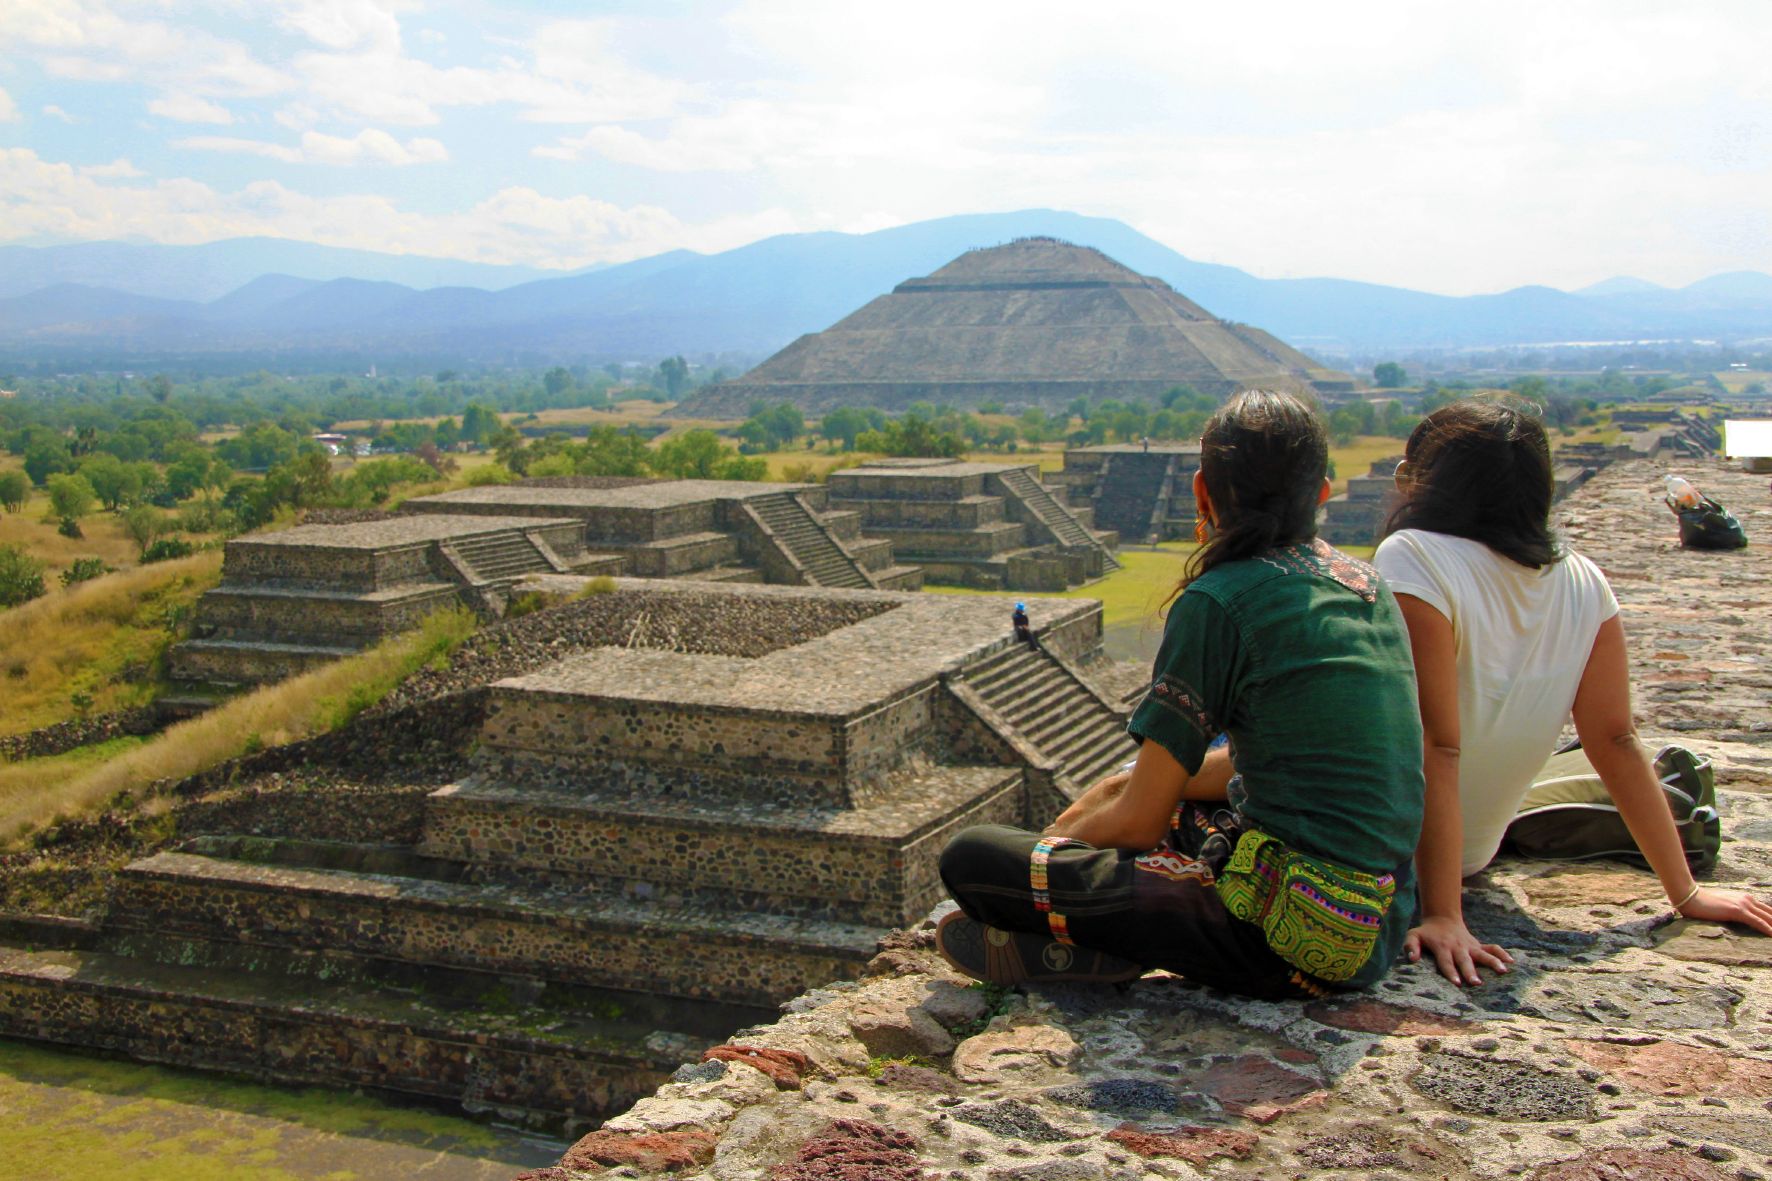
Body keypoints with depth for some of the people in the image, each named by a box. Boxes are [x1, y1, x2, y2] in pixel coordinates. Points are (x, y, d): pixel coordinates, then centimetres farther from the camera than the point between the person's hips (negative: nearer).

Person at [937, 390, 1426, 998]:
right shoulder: (1365, 582, 10)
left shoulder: (1219, 601, -12)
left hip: (1288, 938, -8)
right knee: (1117, 790, 28)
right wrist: (1116, 791, 21)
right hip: (1379, 927, 8)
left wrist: (1060, 836, 12)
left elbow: (1140, 823, -8)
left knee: (969, 859, -7)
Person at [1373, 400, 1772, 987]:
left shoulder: (1412, 560, -26)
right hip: (1476, 851, 6)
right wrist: (1685, 892, 4)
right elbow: (1615, 741, -4)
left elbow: (1438, 749, -29)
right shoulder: (1582, 583, -6)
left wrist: (1443, 916, -27)